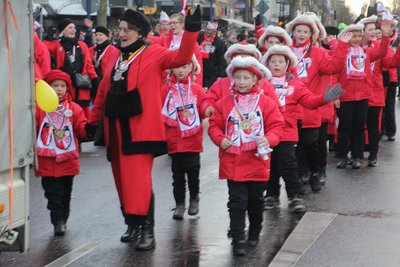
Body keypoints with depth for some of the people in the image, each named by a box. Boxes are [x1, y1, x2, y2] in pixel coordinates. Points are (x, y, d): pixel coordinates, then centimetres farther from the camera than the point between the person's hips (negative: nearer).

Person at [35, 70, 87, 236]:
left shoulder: (74, 108, 4)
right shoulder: (40, 107, -1)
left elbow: (82, 128, -2)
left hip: (68, 160, 2)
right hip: (47, 161, -2)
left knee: (65, 194, 14)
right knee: (53, 194, -3)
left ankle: (63, 220, 29)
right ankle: (58, 222, 0)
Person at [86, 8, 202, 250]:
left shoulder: (153, 53, -2)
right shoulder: (115, 57, 14)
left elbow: (182, 57, -18)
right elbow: (104, 91, 19)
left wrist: (191, 30, -29)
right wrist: (93, 120, 21)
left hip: (141, 128, -6)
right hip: (117, 130, 6)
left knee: (139, 180, -11)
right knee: (123, 179, 12)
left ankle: (147, 230, -3)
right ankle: (132, 224, 25)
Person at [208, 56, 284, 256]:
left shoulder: (266, 103, -2)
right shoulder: (224, 103, 1)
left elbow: (276, 125, -2)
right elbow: (214, 125, 6)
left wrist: (268, 139, -20)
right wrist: (220, 139, -12)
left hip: (257, 162, 1)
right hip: (232, 162, -1)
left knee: (256, 200, 15)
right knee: (237, 202, -3)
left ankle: (254, 233, 35)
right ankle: (238, 240, 0)